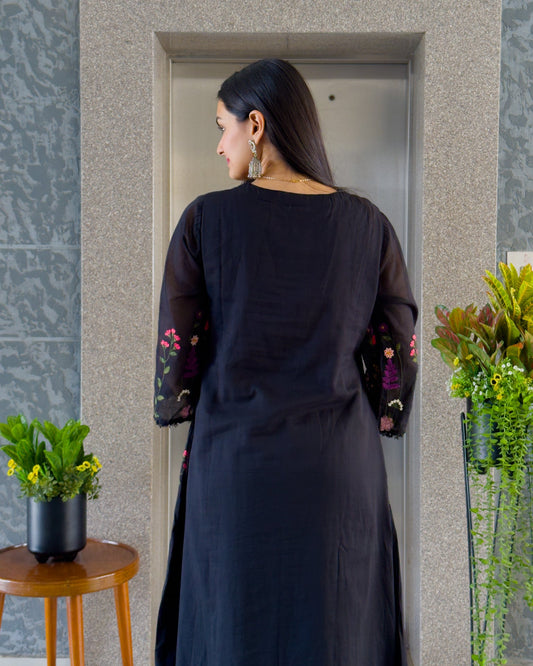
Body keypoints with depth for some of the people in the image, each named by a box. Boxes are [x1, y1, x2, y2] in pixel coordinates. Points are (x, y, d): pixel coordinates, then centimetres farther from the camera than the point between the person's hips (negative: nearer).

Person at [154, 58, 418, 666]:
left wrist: (177, 408, 15)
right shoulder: (369, 225, -2)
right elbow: (397, 349, 1)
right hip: (340, 467, 2)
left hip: (234, 460, -1)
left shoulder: (206, 219, -8)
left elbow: (178, 343, -4)